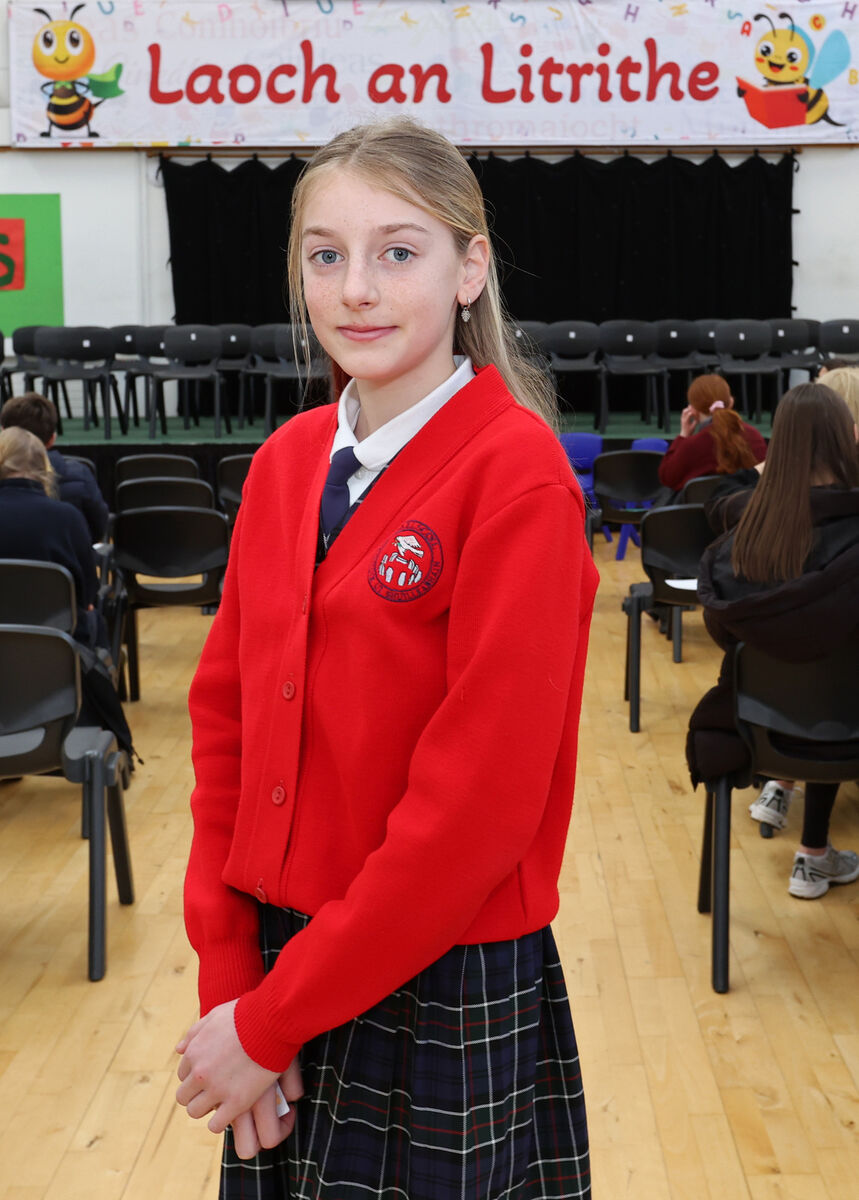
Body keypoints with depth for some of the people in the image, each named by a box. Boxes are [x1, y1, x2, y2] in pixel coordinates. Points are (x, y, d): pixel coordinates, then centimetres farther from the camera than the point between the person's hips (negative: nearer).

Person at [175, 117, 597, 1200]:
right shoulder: (288, 460, 2)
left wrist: (271, 1022, -15)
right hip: (277, 961, 6)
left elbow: (480, 797, -20)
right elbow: (225, 715, 4)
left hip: (449, 997, -5)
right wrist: (229, 977, -4)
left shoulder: (516, 472, -17)